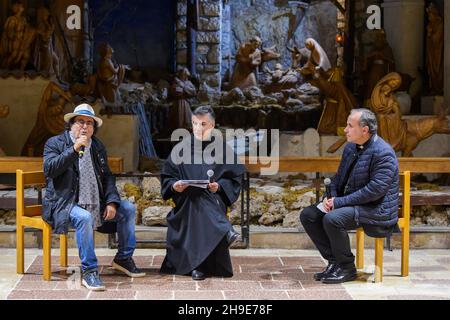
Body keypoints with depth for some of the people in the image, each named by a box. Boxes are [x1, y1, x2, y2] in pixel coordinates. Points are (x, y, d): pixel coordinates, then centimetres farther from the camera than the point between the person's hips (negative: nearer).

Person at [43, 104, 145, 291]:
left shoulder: (98, 147, 14)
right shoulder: (55, 143, -2)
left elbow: (107, 177, 15)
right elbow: (49, 170, -19)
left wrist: (111, 202, -3)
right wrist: (75, 149, -24)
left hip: (95, 203, 6)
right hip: (65, 204, -6)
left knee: (128, 209, -5)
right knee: (84, 217, -36)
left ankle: (123, 259, 10)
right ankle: (89, 271, -26)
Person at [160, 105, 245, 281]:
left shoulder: (223, 149, 8)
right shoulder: (181, 148, 10)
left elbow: (235, 178, 7)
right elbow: (167, 177, 13)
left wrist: (219, 186, -13)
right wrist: (174, 185, -10)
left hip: (213, 201, 0)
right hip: (186, 201, 1)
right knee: (197, 199, -36)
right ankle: (226, 232, -46)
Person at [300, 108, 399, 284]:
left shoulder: (383, 153, -18)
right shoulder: (350, 147, 11)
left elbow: (375, 190, -25)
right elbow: (339, 178, 19)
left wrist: (339, 202, -23)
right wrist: (331, 197, -3)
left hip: (376, 210, -9)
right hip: (349, 203, 9)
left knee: (332, 219, -32)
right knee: (307, 215, -4)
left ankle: (347, 268, -12)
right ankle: (334, 261, 3)